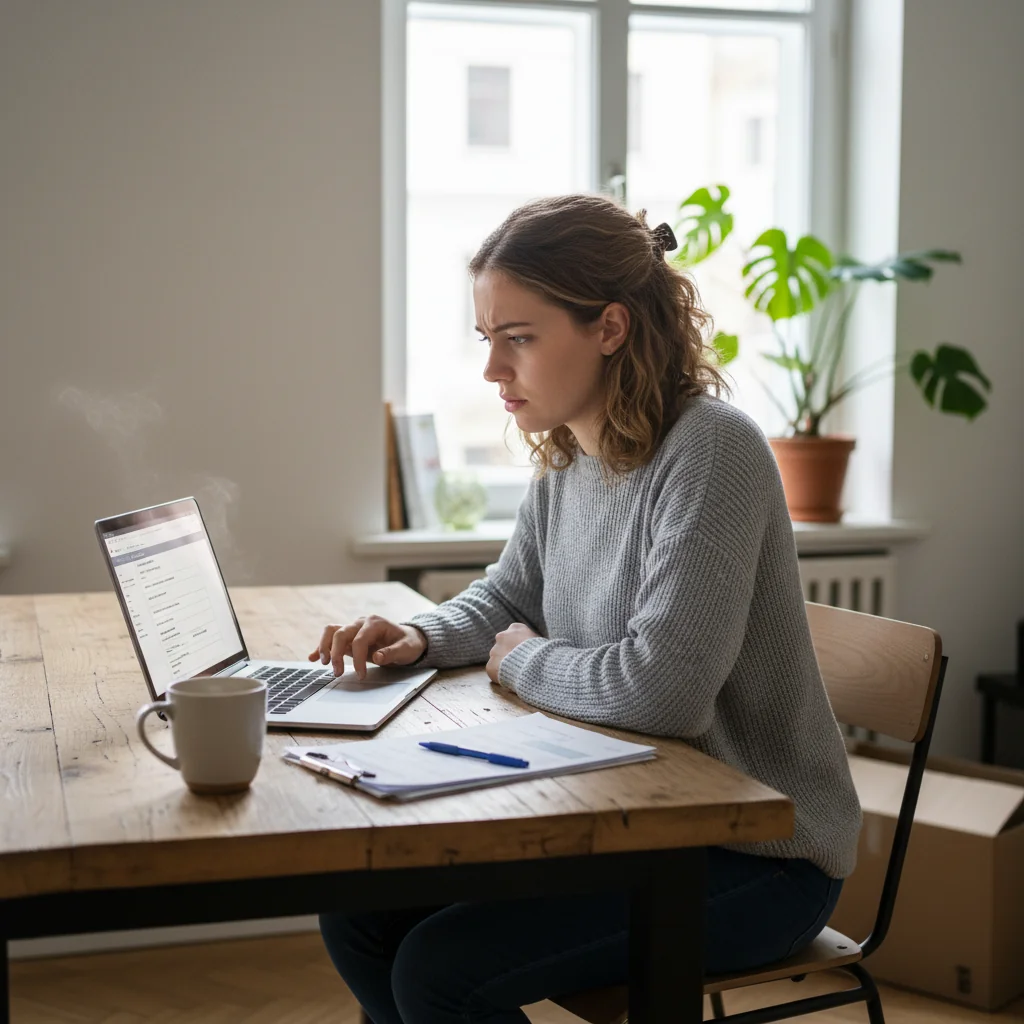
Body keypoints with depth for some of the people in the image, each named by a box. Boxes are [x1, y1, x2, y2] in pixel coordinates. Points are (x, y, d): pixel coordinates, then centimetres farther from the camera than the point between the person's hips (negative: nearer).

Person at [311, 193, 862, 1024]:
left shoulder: (709, 450, -23)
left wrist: (521, 660, -13)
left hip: (759, 853, -8)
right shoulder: (566, 461, 2)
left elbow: (662, 691, -31)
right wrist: (422, 637, -2)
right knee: (359, 916, 2)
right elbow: (507, 597, 20)